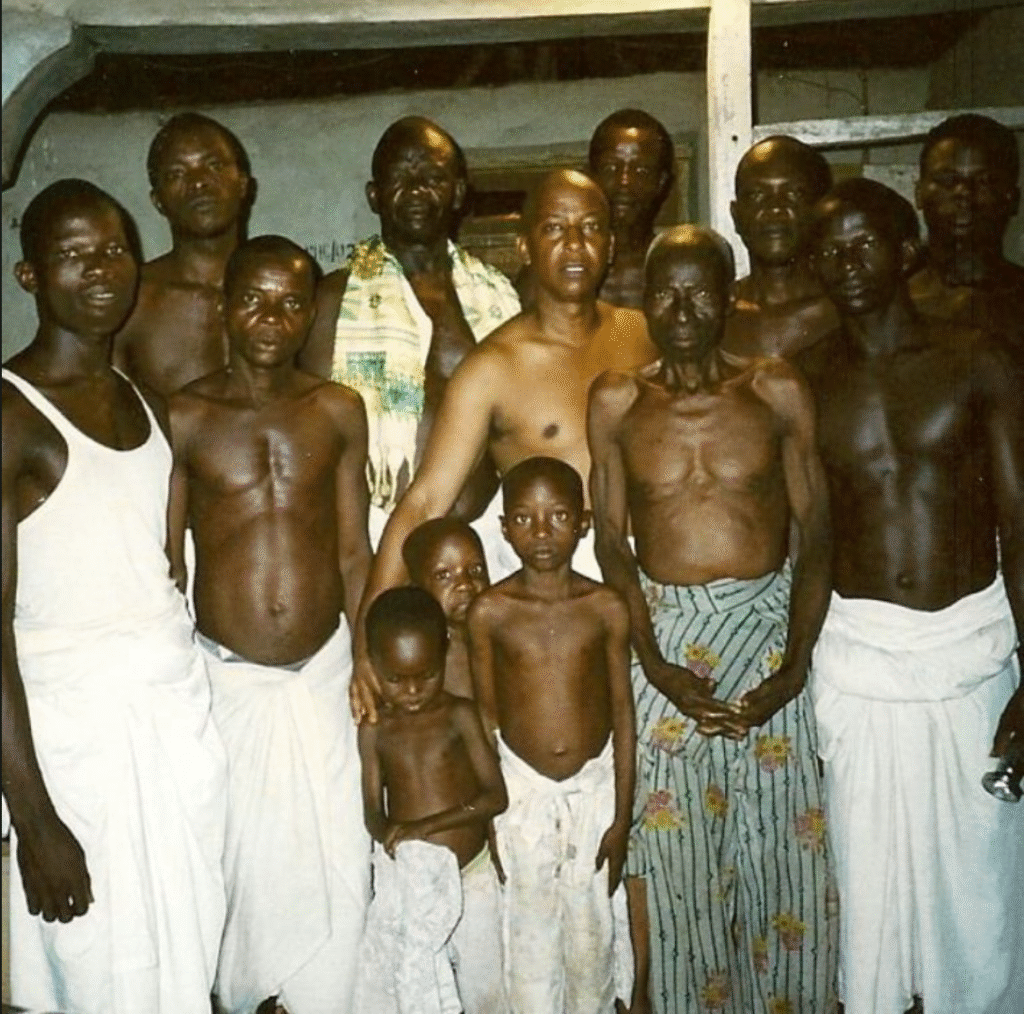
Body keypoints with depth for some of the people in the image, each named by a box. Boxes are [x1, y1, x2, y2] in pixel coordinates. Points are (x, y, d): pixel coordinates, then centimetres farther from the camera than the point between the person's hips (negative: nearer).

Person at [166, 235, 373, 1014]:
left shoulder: (339, 411, 2)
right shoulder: (184, 416, -5)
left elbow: (355, 553, 6)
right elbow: (163, 567, 0)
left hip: (324, 671, 2)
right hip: (224, 675, -1)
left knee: (336, 867, 6)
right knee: (235, 861, 12)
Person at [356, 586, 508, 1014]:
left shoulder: (460, 715, -8)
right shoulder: (374, 730, -2)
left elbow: (496, 796, -13)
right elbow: (372, 811, 0)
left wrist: (428, 824, -24)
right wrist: (390, 832, -24)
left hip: (470, 877, -1)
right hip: (407, 882, 1)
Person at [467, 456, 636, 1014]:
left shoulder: (607, 608, -7)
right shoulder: (488, 611, -9)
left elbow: (622, 712, -2)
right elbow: (485, 715, -1)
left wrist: (622, 817, -1)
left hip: (595, 784, 1)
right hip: (521, 789, 0)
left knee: (593, 929, 13)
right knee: (529, 931, 10)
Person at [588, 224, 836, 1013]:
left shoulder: (779, 392, 0)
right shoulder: (616, 401, 1)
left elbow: (815, 531, -1)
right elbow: (611, 540, 0)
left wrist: (795, 666, -10)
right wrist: (655, 664, -9)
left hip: (770, 628, 0)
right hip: (664, 632, 0)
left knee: (781, 845, 6)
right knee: (670, 848, 5)